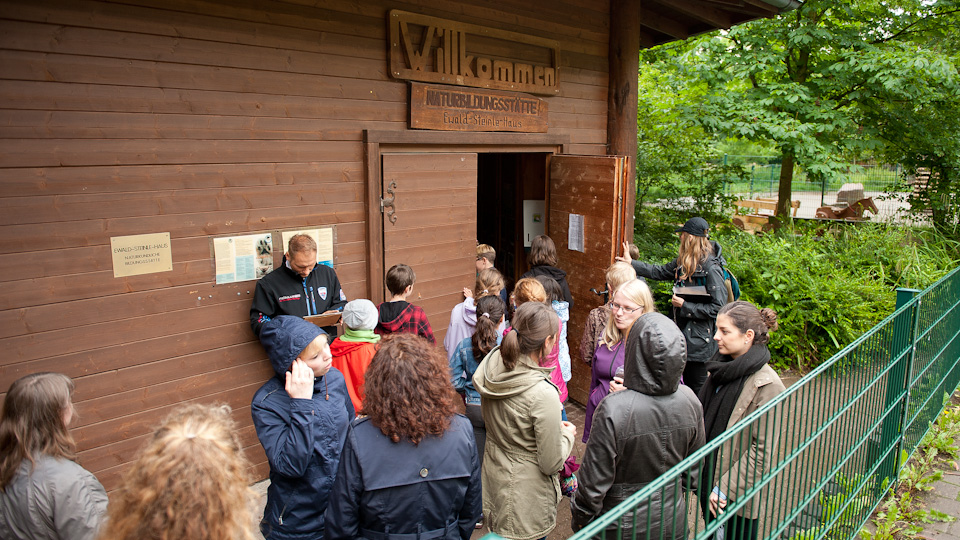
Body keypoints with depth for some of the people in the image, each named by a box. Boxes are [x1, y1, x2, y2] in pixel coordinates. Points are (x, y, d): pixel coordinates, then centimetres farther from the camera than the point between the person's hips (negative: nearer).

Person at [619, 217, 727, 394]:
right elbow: (660, 272, 22)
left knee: (697, 389, 3)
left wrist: (685, 306, -17)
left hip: (700, 339, -8)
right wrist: (632, 263, 22)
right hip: (684, 334, 8)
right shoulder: (685, 262, 7)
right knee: (684, 384, 18)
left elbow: (718, 307, -22)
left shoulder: (711, 268, -19)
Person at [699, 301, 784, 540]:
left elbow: (763, 449, -18)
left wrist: (724, 488, -17)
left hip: (736, 495, -7)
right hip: (708, 478, 7)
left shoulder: (766, 385, -19)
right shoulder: (722, 368, 3)